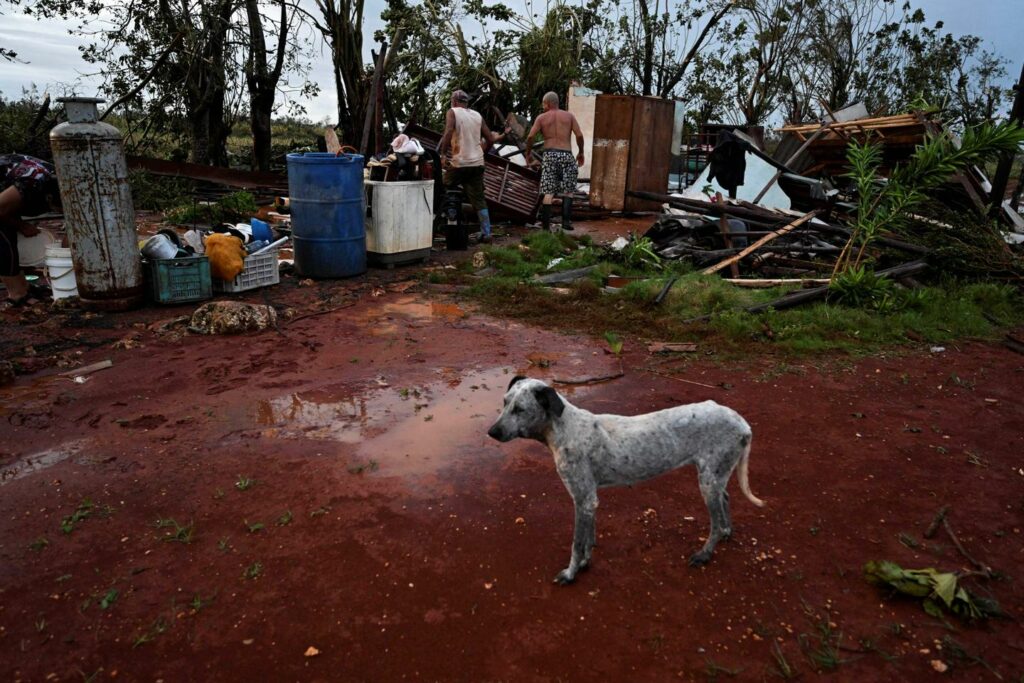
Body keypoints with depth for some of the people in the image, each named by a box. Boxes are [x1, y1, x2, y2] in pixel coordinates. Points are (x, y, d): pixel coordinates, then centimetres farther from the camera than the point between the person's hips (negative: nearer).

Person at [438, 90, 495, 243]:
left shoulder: (452, 112, 0)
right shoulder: (477, 115, 14)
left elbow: (448, 133, -19)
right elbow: (490, 139, 12)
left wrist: (442, 154, -13)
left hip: (460, 163, -4)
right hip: (478, 164, 5)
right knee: (479, 200, 7)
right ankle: (486, 233, 3)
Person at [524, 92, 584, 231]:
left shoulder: (542, 118, 7)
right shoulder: (569, 116, 9)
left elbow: (530, 137, -3)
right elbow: (579, 135, 0)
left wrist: (528, 153, 10)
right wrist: (581, 152, 12)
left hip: (549, 154, 0)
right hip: (566, 155, 0)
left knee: (548, 192, 1)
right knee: (568, 190, 8)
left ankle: (546, 224, -3)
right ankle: (566, 221, -5)